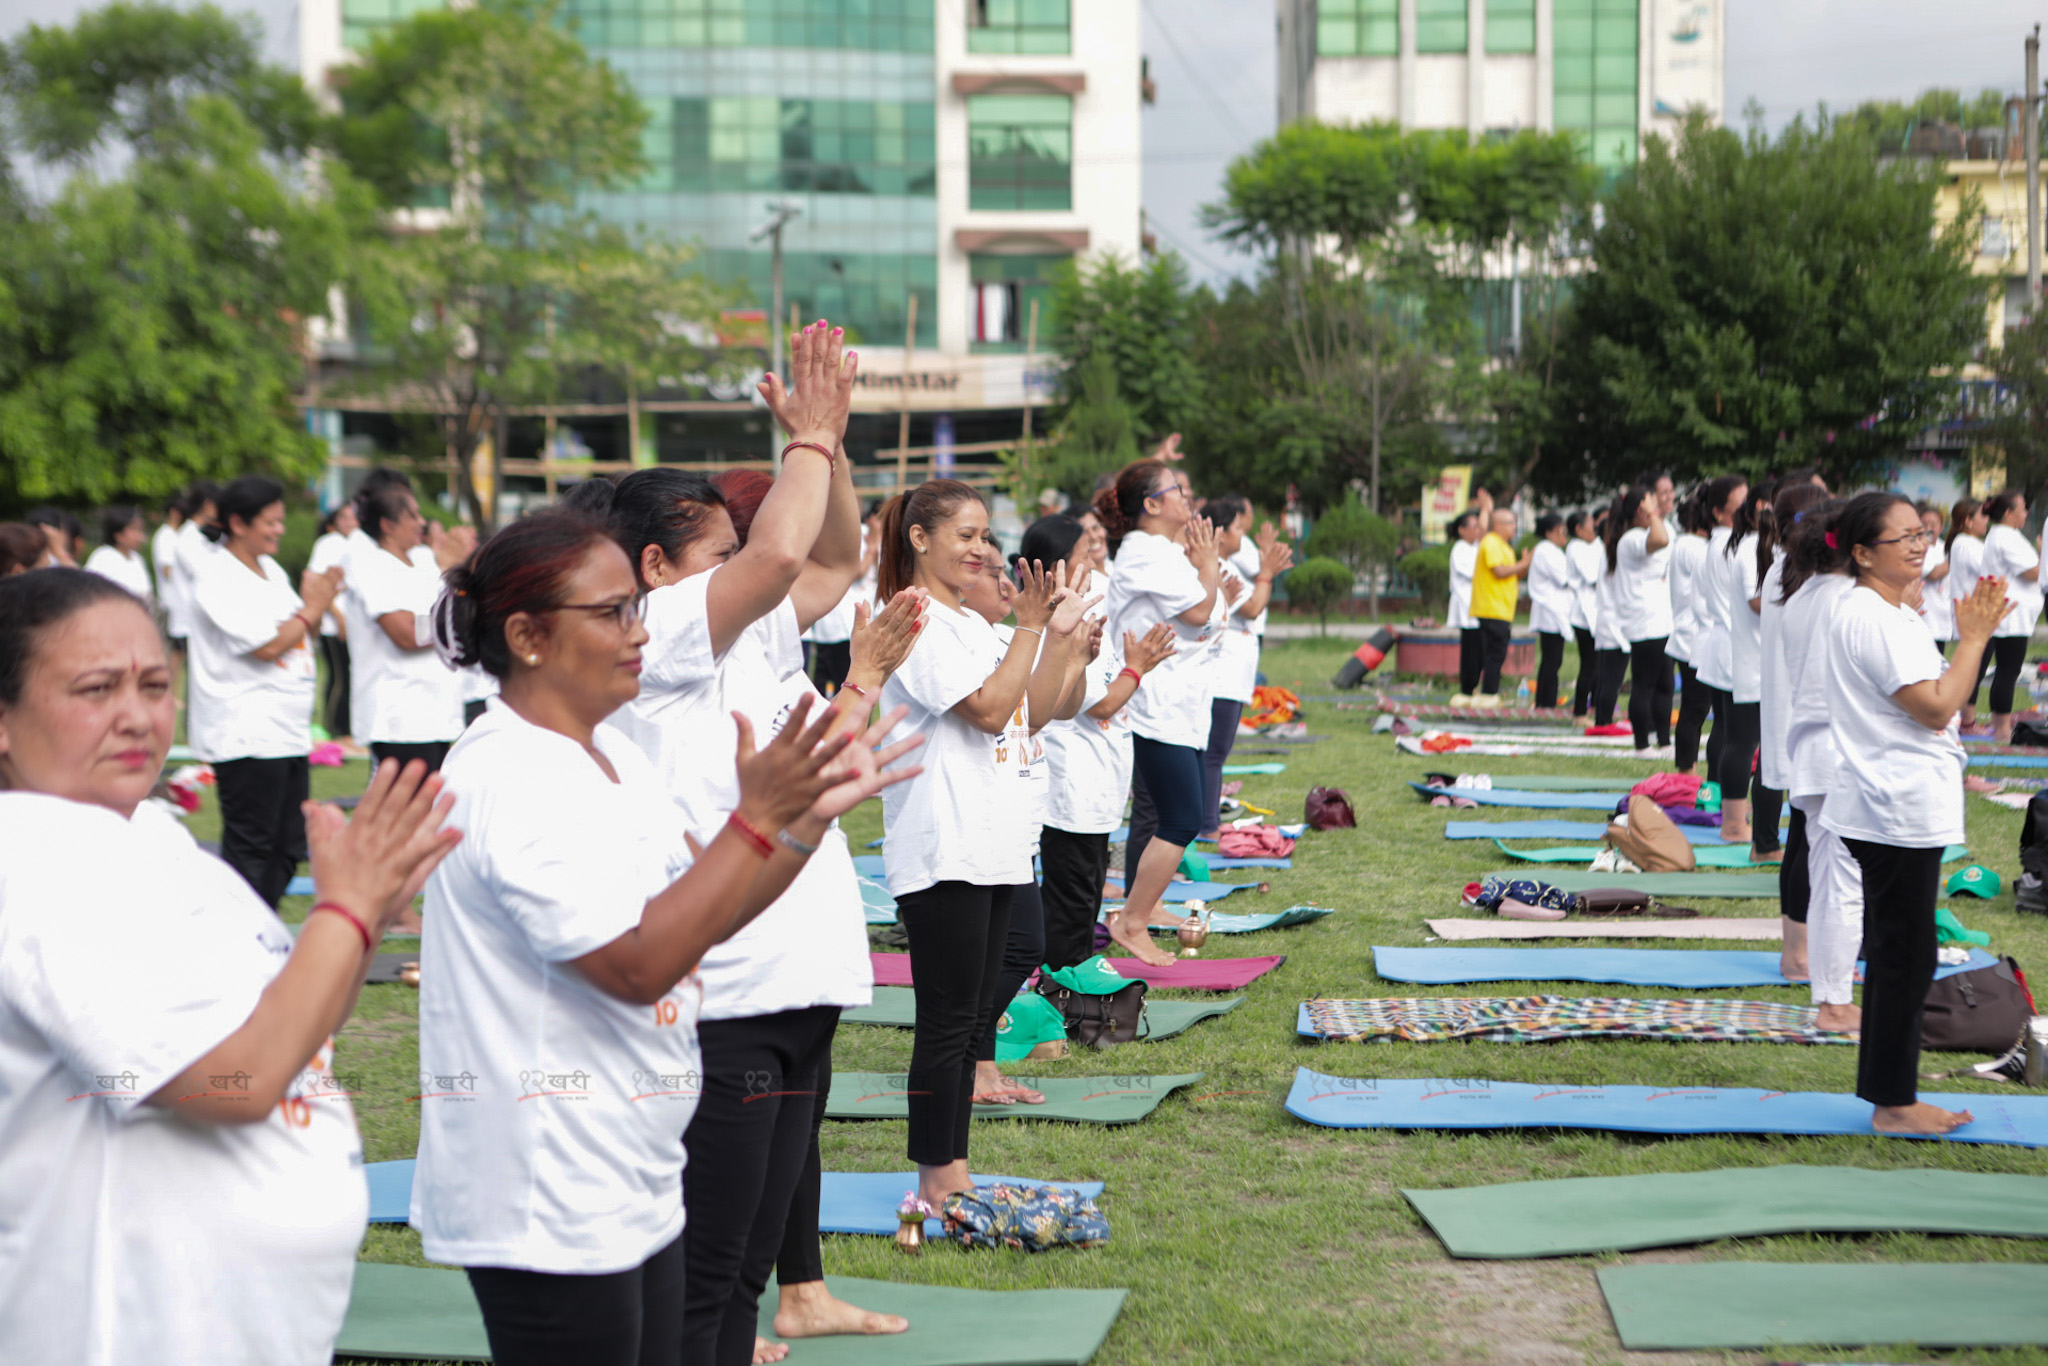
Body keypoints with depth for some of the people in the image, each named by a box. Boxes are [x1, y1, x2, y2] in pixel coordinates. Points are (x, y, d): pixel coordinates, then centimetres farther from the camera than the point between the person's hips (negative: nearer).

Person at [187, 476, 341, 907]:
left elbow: (303, 637, 21)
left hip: (289, 732, 9)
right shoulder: (218, 578, -12)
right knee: (249, 848, -7)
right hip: (245, 736, -9)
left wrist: (317, 604, 2)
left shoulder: (272, 572, 15)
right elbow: (267, 645, -19)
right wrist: (312, 608, -7)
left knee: (286, 848, 10)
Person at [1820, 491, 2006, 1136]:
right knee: (1905, 959, -5)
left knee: (1894, 956, 14)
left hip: (1902, 811, 11)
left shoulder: (1890, 614, 17)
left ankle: (1890, 1097, 21)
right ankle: (1893, 1103, 2)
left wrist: (1971, 634, 12)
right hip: (1897, 813, -11)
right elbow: (1936, 708, -20)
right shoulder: (1870, 619, -17)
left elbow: (1934, 702, 19)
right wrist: (1974, 637, -14)